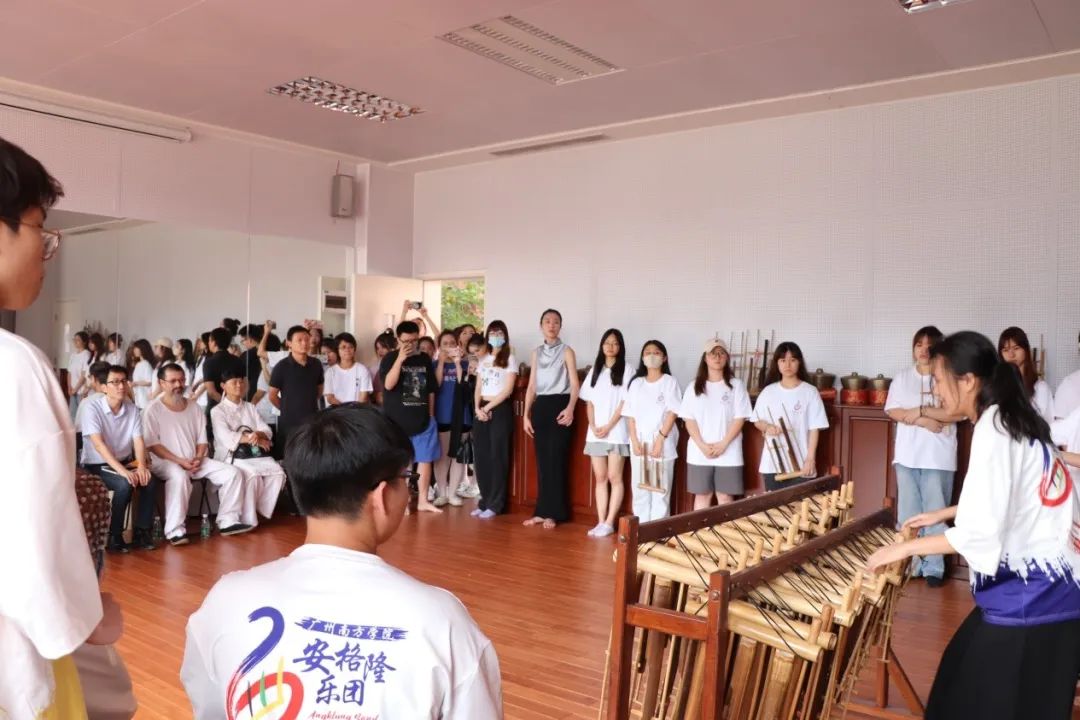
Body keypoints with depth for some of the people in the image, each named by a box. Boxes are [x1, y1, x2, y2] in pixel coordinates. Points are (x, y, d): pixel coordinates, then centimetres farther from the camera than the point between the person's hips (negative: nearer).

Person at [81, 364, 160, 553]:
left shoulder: (132, 409, 1)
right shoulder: (93, 409, -13)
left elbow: (138, 440, -5)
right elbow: (98, 444, -24)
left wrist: (141, 466, -23)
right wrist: (121, 470, -34)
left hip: (125, 461, 5)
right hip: (97, 465, -5)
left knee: (151, 481, -22)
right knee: (125, 485, -31)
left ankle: (142, 531, -9)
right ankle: (114, 536, -16)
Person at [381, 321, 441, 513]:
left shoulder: (425, 359, 7)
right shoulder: (390, 359, -5)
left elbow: (431, 390, 12)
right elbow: (388, 385, -20)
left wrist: (431, 415, 10)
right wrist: (400, 359, -25)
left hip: (423, 419, 4)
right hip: (397, 420, -4)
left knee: (425, 459, 6)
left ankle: (423, 500, 16)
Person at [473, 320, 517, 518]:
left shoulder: (510, 358, -1)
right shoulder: (483, 360, 15)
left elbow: (508, 389, -9)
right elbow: (478, 389, 12)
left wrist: (488, 407, -11)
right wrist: (477, 408, -5)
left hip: (500, 410, -5)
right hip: (482, 410, 5)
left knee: (497, 457, -3)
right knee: (480, 456, 4)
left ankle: (495, 504, 3)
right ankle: (485, 501, 14)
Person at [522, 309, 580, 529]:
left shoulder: (566, 351, 0)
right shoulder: (537, 353, 14)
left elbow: (575, 384, -8)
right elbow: (532, 386, 15)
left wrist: (570, 408, -24)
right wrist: (526, 414, 8)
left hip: (559, 405, -5)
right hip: (540, 407, 5)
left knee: (555, 459, -4)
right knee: (542, 460, 6)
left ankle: (553, 512, 3)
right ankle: (542, 511, 13)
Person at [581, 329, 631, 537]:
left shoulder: (626, 370, -2)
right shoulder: (595, 370, 13)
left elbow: (625, 402, -7)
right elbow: (589, 402, 11)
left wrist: (608, 427, -13)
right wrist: (593, 426, -3)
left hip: (616, 432, -5)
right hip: (595, 433, 5)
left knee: (614, 478, -2)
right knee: (600, 478, 6)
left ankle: (609, 523, 2)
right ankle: (600, 522, 9)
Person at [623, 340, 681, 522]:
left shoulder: (670, 382, 0)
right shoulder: (636, 383, 11)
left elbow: (672, 413, -8)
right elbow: (630, 415, 6)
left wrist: (660, 439, -15)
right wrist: (635, 441, -5)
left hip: (663, 442, -4)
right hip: (639, 442, 4)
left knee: (660, 487, -2)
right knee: (639, 487, 6)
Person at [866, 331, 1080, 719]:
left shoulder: (993, 430, -21)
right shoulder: (1010, 420, 9)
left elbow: (980, 533, -24)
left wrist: (904, 548, -14)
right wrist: (944, 514, 25)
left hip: (1030, 596, -10)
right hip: (1037, 588, 10)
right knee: (965, 685, 21)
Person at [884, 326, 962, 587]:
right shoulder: (902, 378, 10)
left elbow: (958, 413, -8)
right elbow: (892, 410, 2)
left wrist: (921, 411, -12)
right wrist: (923, 421, -11)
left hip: (938, 457, -3)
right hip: (907, 455, 3)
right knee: (908, 513, 6)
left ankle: (933, 567, 7)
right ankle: (910, 564, 15)